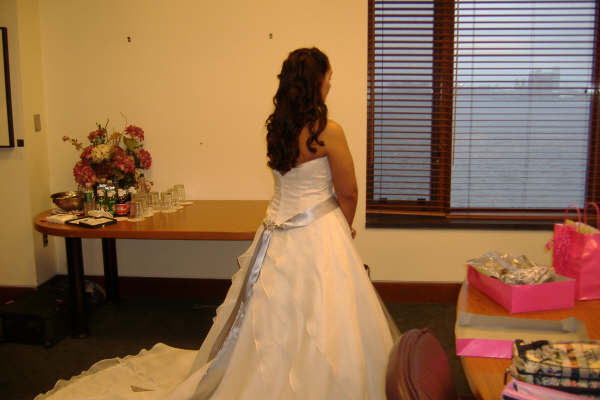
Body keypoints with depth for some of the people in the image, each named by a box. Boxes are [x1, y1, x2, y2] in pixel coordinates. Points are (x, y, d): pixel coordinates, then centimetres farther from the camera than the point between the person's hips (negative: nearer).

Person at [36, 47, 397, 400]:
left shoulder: (276, 126, 5)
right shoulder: (328, 130, -16)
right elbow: (348, 192, -8)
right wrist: (345, 227, 11)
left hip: (277, 231, 8)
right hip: (317, 235, -7)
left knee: (273, 322, 19)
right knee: (320, 328, 3)